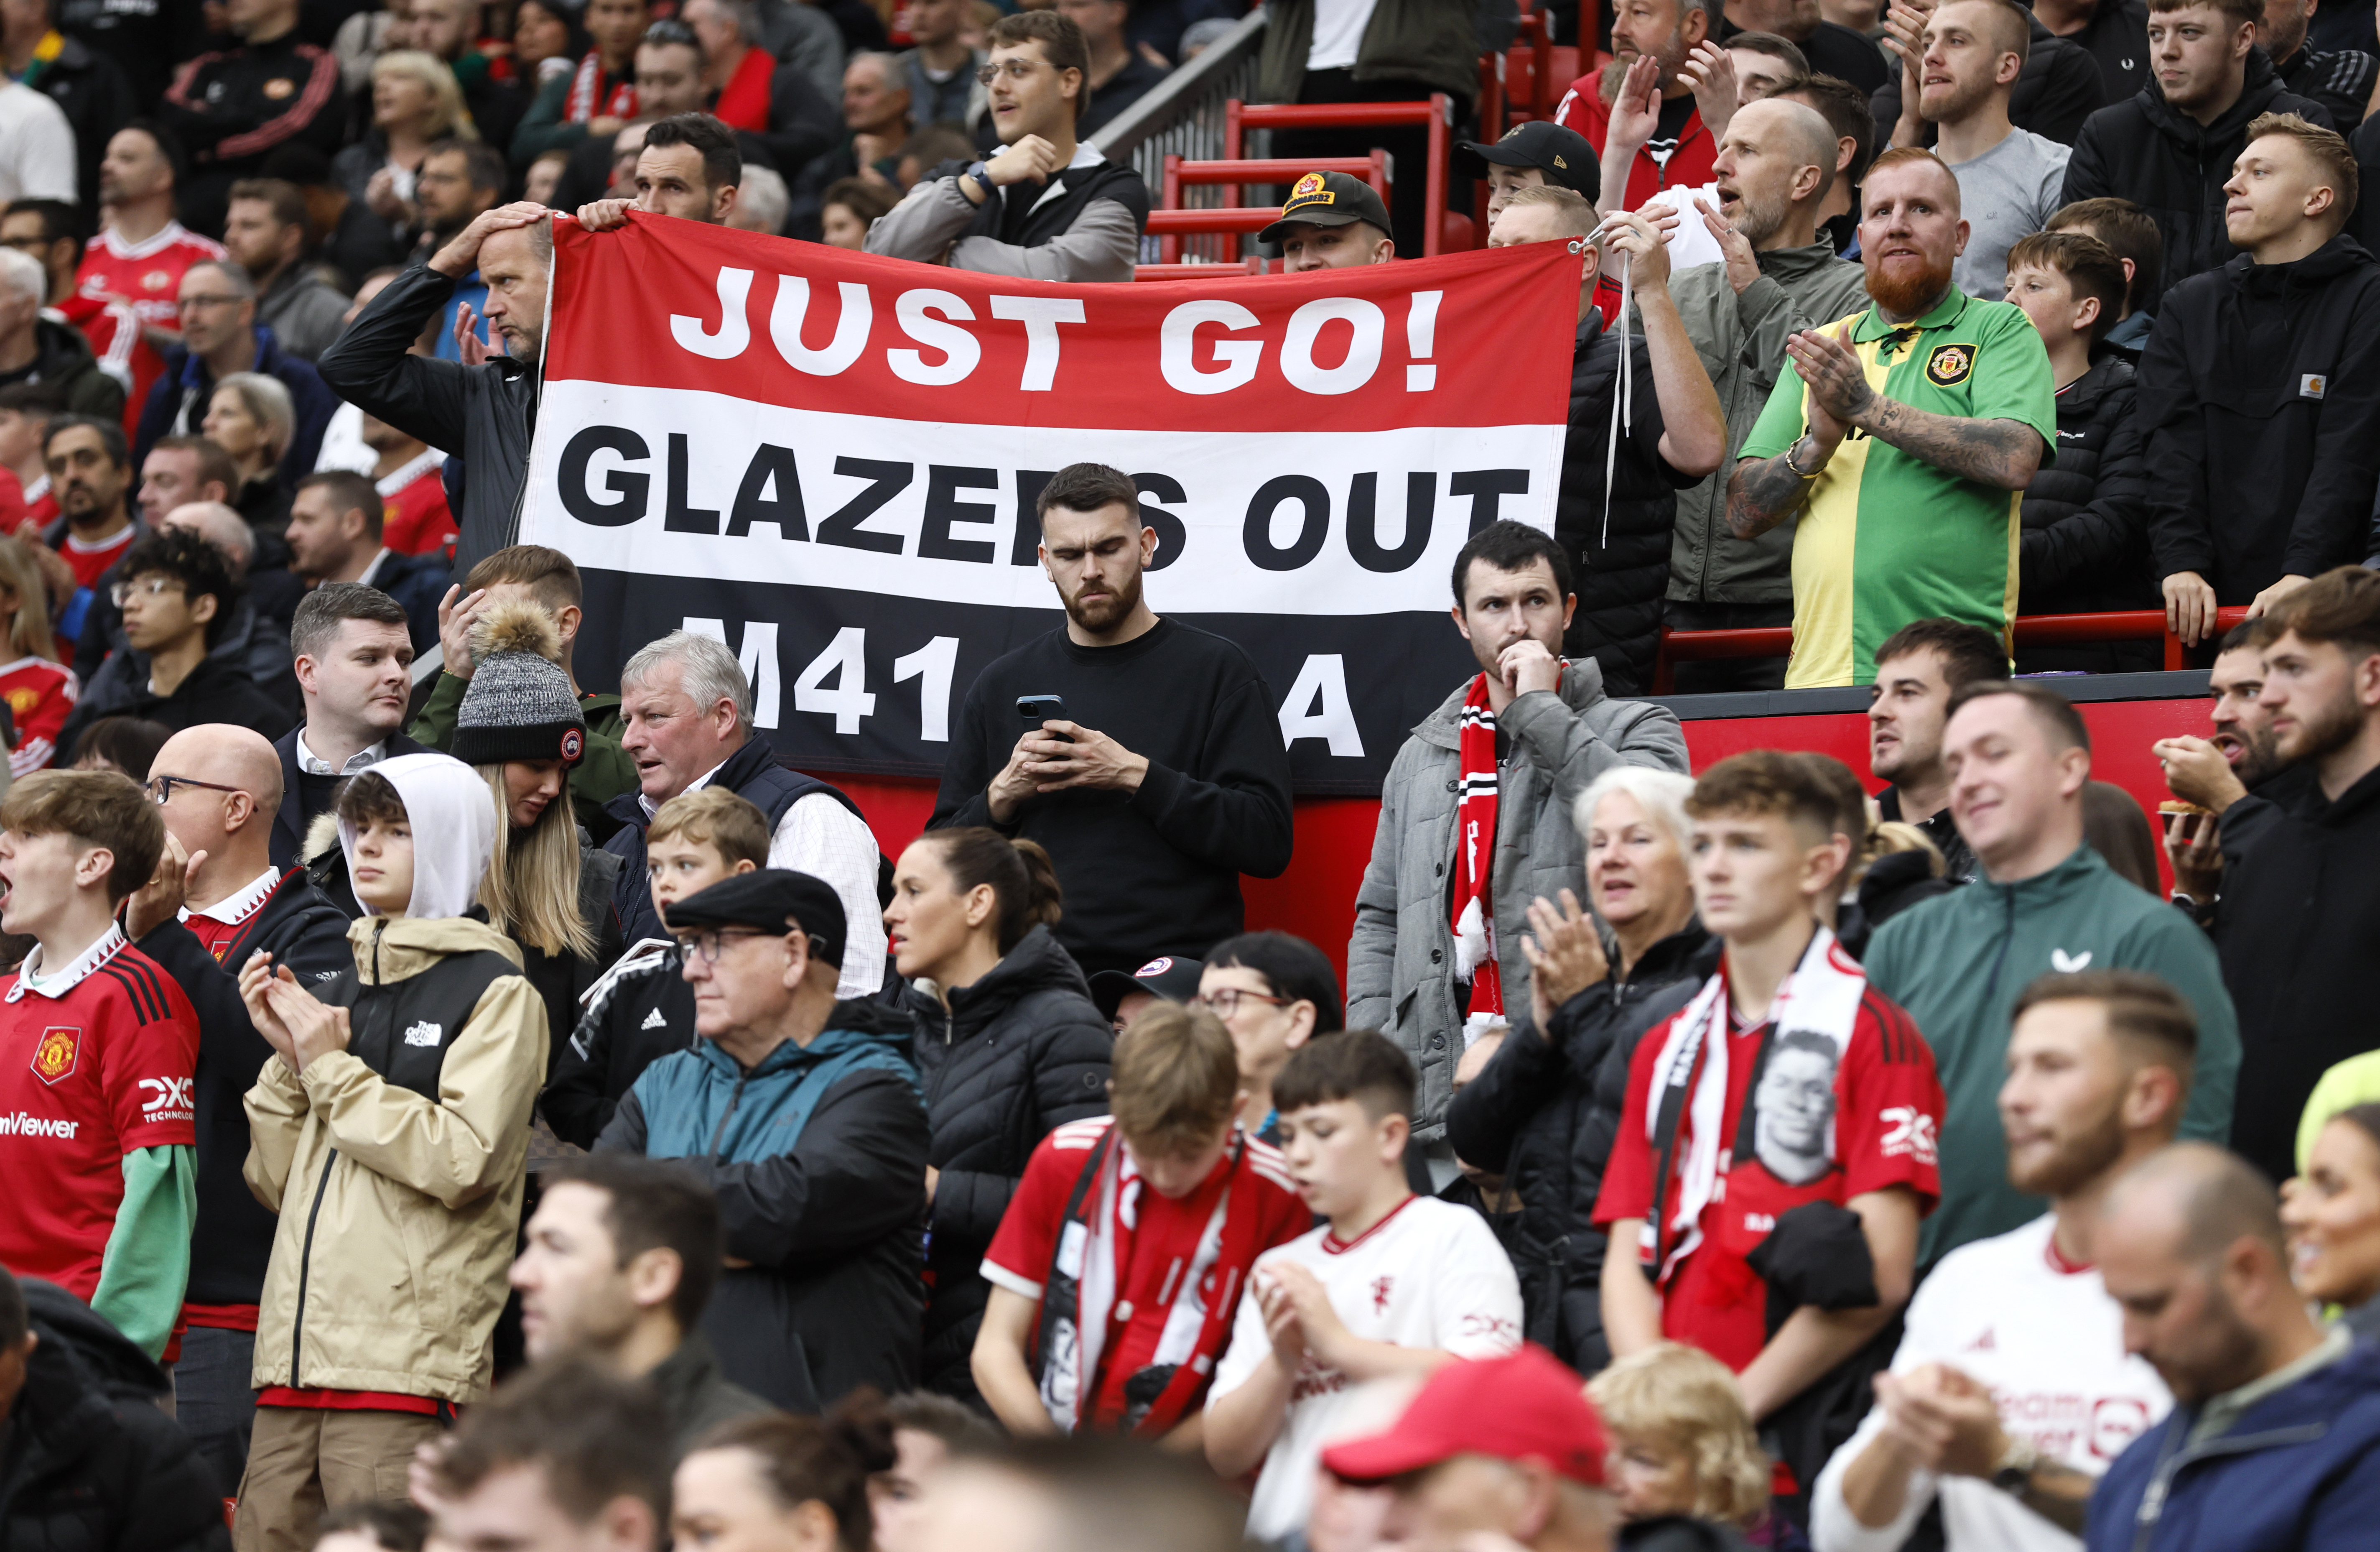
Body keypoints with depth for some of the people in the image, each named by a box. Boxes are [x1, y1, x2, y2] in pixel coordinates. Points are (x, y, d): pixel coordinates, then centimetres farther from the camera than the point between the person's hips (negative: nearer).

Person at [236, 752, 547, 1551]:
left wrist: (333, 1069, -6)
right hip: (297, 1356, 7)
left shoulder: (494, 992, 2)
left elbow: (460, 1160, -13)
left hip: (405, 1364, -6)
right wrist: (289, 1059, 6)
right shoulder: (338, 990, 22)